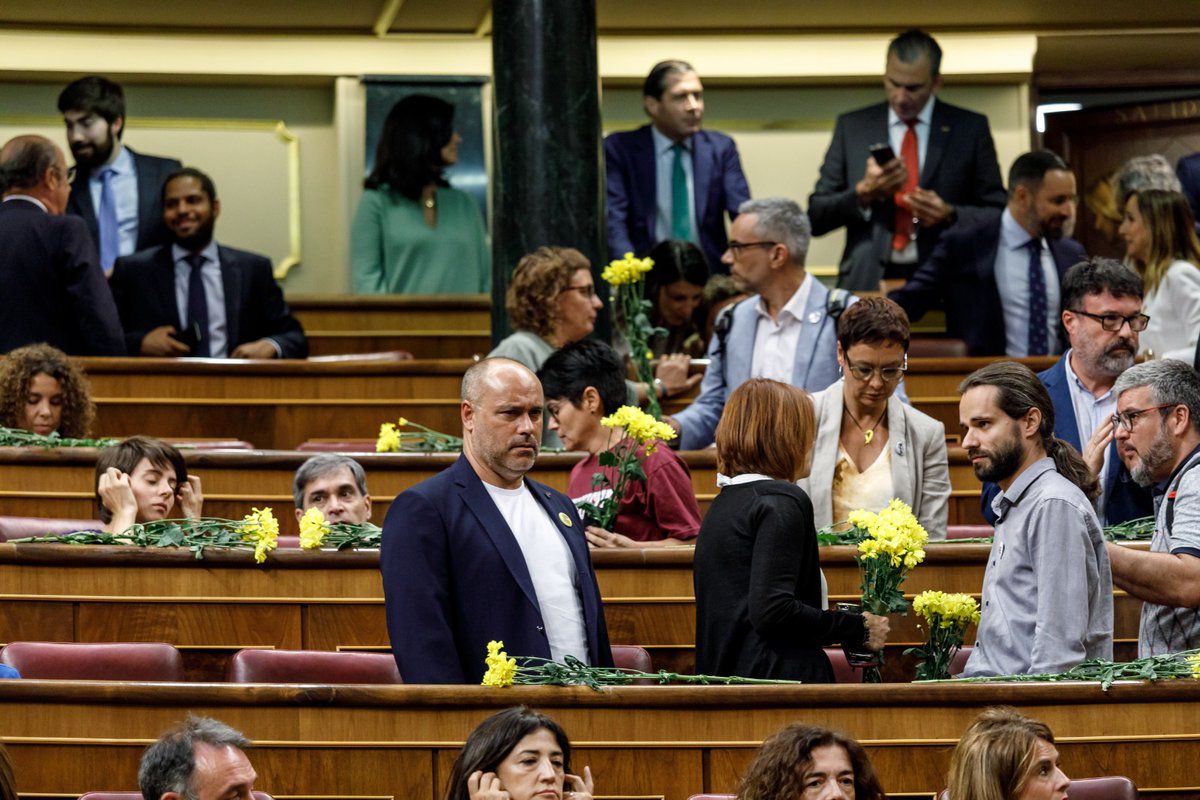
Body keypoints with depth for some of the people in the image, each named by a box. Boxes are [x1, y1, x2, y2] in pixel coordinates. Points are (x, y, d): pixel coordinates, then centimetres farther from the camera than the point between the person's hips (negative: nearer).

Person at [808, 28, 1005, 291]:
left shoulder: (971, 129, 9)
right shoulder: (852, 127, 12)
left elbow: (997, 215, 10)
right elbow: (816, 216, 10)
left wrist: (950, 215, -9)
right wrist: (864, 193, -8)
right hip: (868, 284, 1)